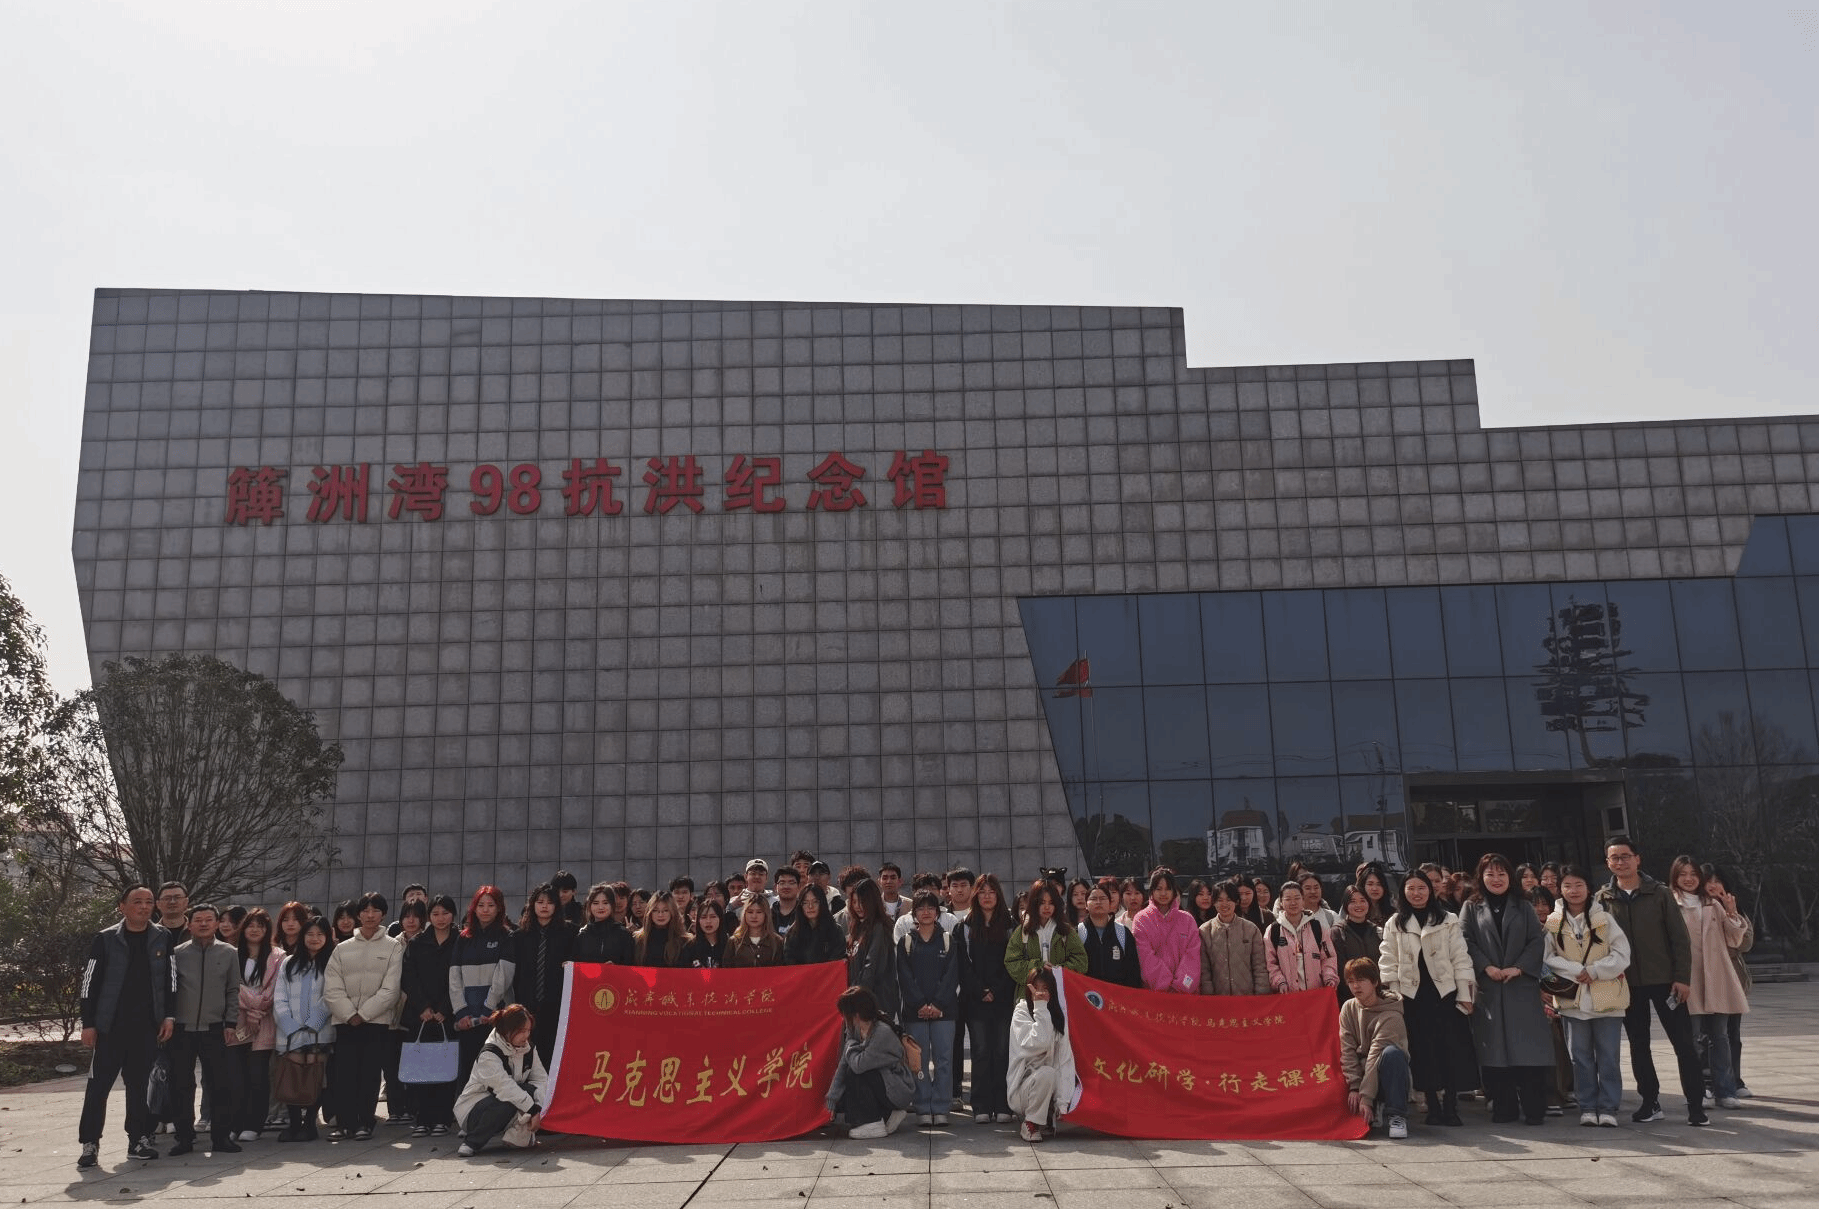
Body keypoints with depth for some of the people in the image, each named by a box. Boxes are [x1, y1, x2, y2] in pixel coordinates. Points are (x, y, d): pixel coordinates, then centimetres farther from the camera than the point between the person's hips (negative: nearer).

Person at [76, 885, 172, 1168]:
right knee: (99, 1084, 0)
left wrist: (168, 1016, 1)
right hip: (110, 1026, -2)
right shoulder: (105, 940, -2)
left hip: (147, 1027, 2)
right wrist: (88, 1023, -4)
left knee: (140, 1084, 8)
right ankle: (89, 1144, 9)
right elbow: (90, 983, -1)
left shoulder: (162, 938, 5)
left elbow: (169, 979, 8)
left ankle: (138, 1140, 15)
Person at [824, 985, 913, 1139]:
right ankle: (888, 1115, 10)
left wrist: (851, 1045, -14)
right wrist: (832, 1096, -3)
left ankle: (871, 1125, -15)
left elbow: (858, 1064, -32)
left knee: (855, 1073, -24)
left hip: (899, 1091, -8)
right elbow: (843, 1064, -1)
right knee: (840, 1103, -2)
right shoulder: (855, 1030, -2)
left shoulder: (883, 1032, -27)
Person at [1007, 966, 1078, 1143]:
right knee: (1046, 1073, -33)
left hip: (1049, 1086, 6)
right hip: (1022, 1090, -6)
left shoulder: (1058, 1016, 6)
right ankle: (1030, 1123, -11)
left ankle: (1048, 1118, 10)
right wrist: (1040, 1007, -21)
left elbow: (1065, 1059, -4)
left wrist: (1062, 1101, -15)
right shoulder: (1021, 1012, -6)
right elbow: (1038, 1043, -24)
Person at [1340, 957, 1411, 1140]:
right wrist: (1354, 1087, -19)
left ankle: (1395, 1116, -23)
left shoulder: (1391, 1015, -17)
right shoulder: (1348, 1008, 0)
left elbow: (1376, 1055, -25)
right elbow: (1347, 1050, -7)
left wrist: (1366, 1097, -30)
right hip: (1361, 1072, 4)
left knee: (1392, 1053, -36)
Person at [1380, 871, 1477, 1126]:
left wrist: (1465, 994, -3)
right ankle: (1432, 1107, 8)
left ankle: (1450, 1106, 5)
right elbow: (1388, 962, 4)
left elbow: (1460, 958, 3)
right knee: (1423, 1052, 1)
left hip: (1445, 993, 0)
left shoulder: (1448, 921, 7)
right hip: (1413, 995, 0)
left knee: (1451, 1049, -4)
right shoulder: (1395, 924, 8)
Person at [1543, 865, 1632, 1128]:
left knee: (1608, 1056, 2)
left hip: (1606, 997, -1)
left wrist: (1594, 971, -12)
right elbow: (1548, 958, -2)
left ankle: (1608, 1109, 10)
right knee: (1581, 1056, 6)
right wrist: (1576, 971, -13)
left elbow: (1622, 955, -3)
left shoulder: (1605, 919, 2)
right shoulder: (1553, 923, 4)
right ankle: (1588, 1108, 14)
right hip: (1572, 998, 1)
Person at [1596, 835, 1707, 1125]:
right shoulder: (1602, 900, 1)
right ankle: (1650, 1102, 19)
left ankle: (1695, 1104, 7)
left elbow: (1680, 937, -3)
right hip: (1627, 984, 2)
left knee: (1684, 1043, 0)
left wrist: (1682, 977, -9)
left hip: (1664, 980, -2)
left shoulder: (1660, 894, -2)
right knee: (1638, 1046, 8)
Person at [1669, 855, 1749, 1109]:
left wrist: (1733, 914, -4)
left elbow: (1734, 939, 11)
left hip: (1716, 980, 4)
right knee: (1694, 1038, -2)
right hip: (1689, 981, -4)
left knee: (1719, 1036, 6)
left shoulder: (1713, 905, 15)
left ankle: (1725, 1090, 10)